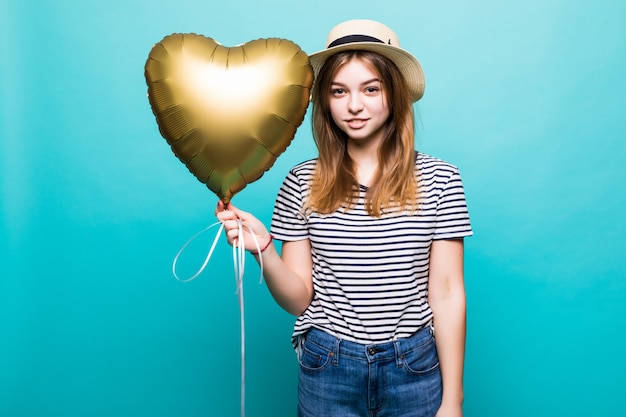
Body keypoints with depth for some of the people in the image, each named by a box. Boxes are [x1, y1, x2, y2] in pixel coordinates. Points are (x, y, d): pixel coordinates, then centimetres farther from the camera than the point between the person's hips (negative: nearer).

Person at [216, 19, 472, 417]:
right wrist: (263, 250, -20)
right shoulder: (301, 183, -4)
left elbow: (448, 295, -5)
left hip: (415, 368, 0)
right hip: (327, 368, 1)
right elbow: (300, 300, -2)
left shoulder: (439, 179, -8)